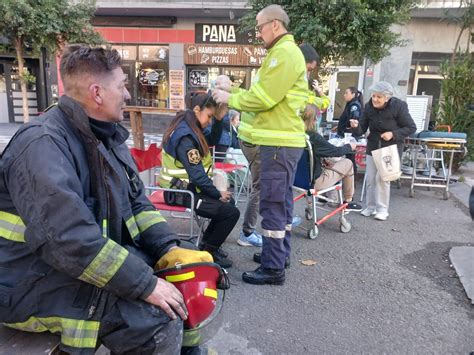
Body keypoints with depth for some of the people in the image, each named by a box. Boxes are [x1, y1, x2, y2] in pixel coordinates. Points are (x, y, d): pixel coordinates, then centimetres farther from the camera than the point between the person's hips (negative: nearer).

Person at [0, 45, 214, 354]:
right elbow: (71, 240, -32)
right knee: (162, 321, -23)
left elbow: (136, 202, 6)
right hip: (41, 284, -8)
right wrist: (146, 285, -27)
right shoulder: (42, 145, -24)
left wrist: (171, 250, -8)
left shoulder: (106, 136, 6)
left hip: (101, 260, 9)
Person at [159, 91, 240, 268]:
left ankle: (207, 243, 26)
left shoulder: (188, 128, 7)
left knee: (229, 201, 19)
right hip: (181, 192, -11)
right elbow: (197, 174, -25)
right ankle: (209, 250, 8)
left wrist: (219, 119, 1)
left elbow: (211, 141, 17)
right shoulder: (185, 136, -24)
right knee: (231, 212, -12)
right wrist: (217, 194, -12)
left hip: (185, 187, 11)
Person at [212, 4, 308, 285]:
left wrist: (229, 98, -4)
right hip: (283, 140, 11)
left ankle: (273, 268, 3)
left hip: (279, 142, -11)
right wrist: (232, 89, 12)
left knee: (272, 204, -6)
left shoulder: (285, 52, -12)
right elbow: (264, 95, 18)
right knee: (282, 201, 15)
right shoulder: (285, 53, 21)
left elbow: (262, 98, -18)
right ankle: (280, 253, 28)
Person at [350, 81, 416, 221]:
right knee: (370, 178, 6)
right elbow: (362, 130, -9)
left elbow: (411, 128, -11)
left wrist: (393, 134, -24)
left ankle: (382, 209, 6)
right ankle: (371, 206, 21)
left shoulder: (398, 106, -18)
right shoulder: (369, 107, -8)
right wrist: (356, 126, -32)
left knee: (382, 177, -9)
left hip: (391, 148, -4)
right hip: (373, 147, 4)